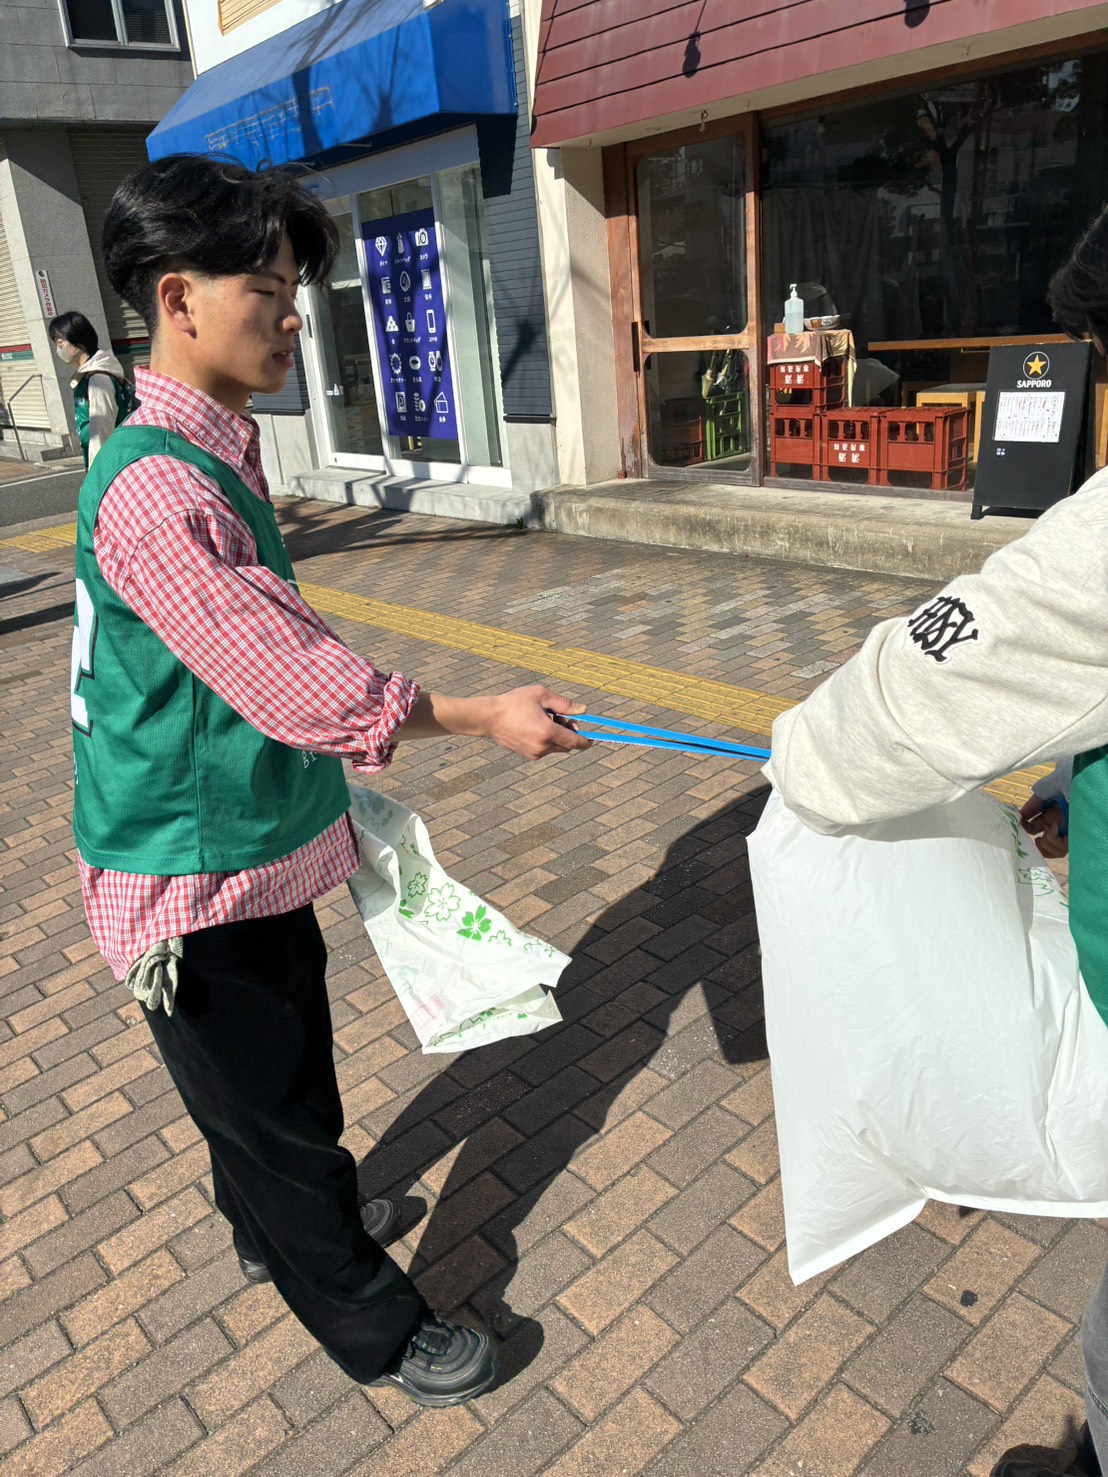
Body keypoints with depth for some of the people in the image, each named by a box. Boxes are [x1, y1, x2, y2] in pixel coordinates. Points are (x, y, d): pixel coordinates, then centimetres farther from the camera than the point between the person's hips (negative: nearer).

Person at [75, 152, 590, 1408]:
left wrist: (331, 768, 18)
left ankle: (273, 1230, 53)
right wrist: (472, 717, -22)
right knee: (274, 1102, 9)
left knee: (278, 1063, 27)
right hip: (194, 876, -9)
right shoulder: (153, 485, -26)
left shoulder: (213, 455, 7)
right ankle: (376, 1332, 31)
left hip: (252, 843, 10)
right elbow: (284, 670, -28)